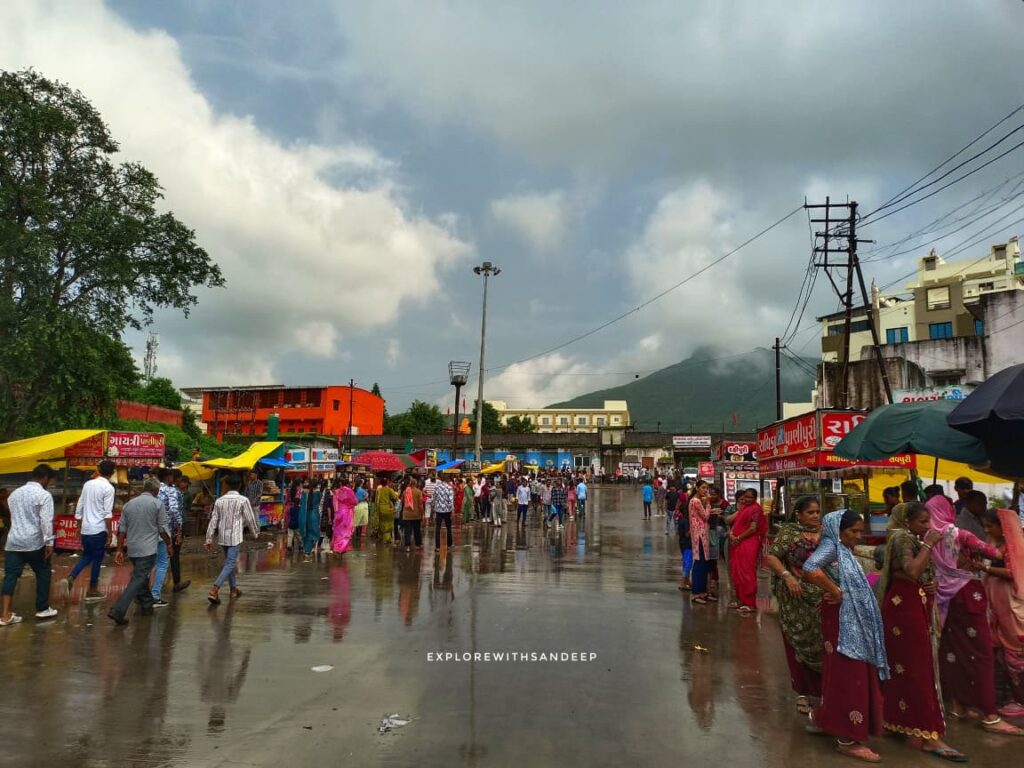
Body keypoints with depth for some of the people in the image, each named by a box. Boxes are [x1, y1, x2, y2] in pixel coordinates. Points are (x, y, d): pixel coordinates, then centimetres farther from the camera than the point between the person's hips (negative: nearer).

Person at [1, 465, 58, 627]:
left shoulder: (15, 493, 13)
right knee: (43, 574, 11)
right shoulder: (44, 495, -9)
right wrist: (49, 543, -14)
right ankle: (42, 609, 18)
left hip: (13, 542, 6)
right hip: (34, 543, -6)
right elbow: (46, 521, -16)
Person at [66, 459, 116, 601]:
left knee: (86, 557, 20)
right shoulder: (108, 488, -12)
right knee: (97, 560, 6)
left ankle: (70, 578, -2)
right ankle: (92, 591, 14)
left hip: (85, 529, 6)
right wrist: (109, 533, -8)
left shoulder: (87, 484, 8)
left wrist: (79, 527, 21)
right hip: (99, 530, -6)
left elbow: (79, 508, 12)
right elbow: (107, 513, -15)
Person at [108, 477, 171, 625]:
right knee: (138, 580, -5)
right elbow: (163, 529, -6)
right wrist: (169, 544, 10)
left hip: (132, 549, 6)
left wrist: (119, 550, 11)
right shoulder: (158, 504, -7)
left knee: (141, 576, 22)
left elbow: (121, 530, 8)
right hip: (148, 549, -6)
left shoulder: (129, 504, 9)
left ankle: (146, 605, 33)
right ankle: (118, 611, -15)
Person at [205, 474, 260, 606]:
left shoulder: (219, 501, 3)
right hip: (235, 537, -5)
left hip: (222, 537, 5)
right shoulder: (243, 500, -9)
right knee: (230, 564, -5)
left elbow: (213, 521, 3)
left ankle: (234, 589, 27)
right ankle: (214, 590, -18)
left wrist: (209, 539, 8)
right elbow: (250, 519, -4)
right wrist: (255, 533, 12)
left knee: (229, 562, 19)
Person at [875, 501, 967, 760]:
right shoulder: (901, 537, -15)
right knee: (917, 667, -8)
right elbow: (912, 571, -30)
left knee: (903, 664, 14)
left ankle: (897, 721, 24)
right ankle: (926, 735, -5)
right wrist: (928, 544, -22)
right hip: (904, 605, -9)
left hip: (915, 604, 9)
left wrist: (933, 582, 2)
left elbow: (924, 572, 24)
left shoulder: (914, 539, 14)